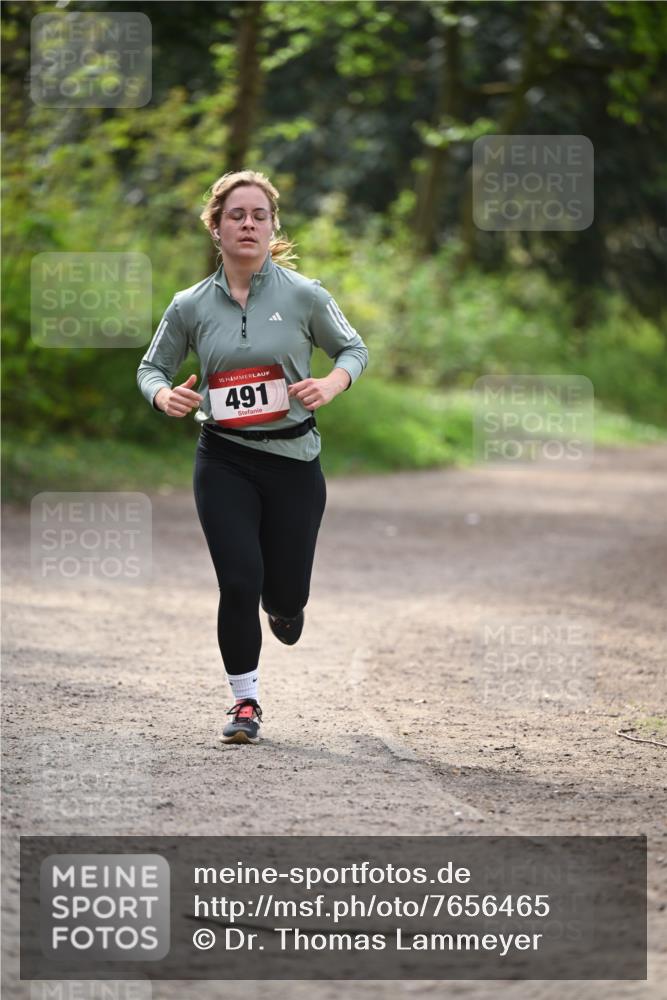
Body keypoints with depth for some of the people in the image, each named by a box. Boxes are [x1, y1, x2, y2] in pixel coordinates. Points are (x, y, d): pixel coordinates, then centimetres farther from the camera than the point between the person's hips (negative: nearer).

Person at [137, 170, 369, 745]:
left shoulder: (303, 295, -5)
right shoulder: (191, 307, -1)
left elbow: (354, 350, 7)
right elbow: (152, 368, 11)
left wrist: (332, 384, -14)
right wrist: (164, 395, -12)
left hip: (293, 459, 0)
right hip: (224, 462, 0)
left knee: (287, 592, 4)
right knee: (240, 583, -11)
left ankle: (282, 606, 44)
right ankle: (245, 702, 7)